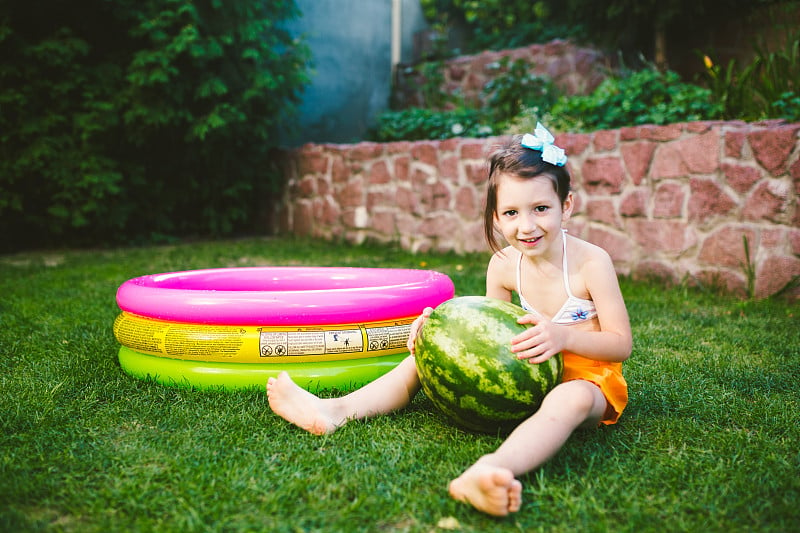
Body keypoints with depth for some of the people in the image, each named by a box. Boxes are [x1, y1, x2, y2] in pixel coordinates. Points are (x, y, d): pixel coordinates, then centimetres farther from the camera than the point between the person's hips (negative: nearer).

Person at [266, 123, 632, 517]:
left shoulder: (591, 262, -16)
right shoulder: (503, 265, -3)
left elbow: (621, 344, -15)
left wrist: (562, 337, -33)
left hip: (587, 374, -5)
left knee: (572, 399, -43)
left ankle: (490, 470, -70)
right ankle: (336, 411, -12)